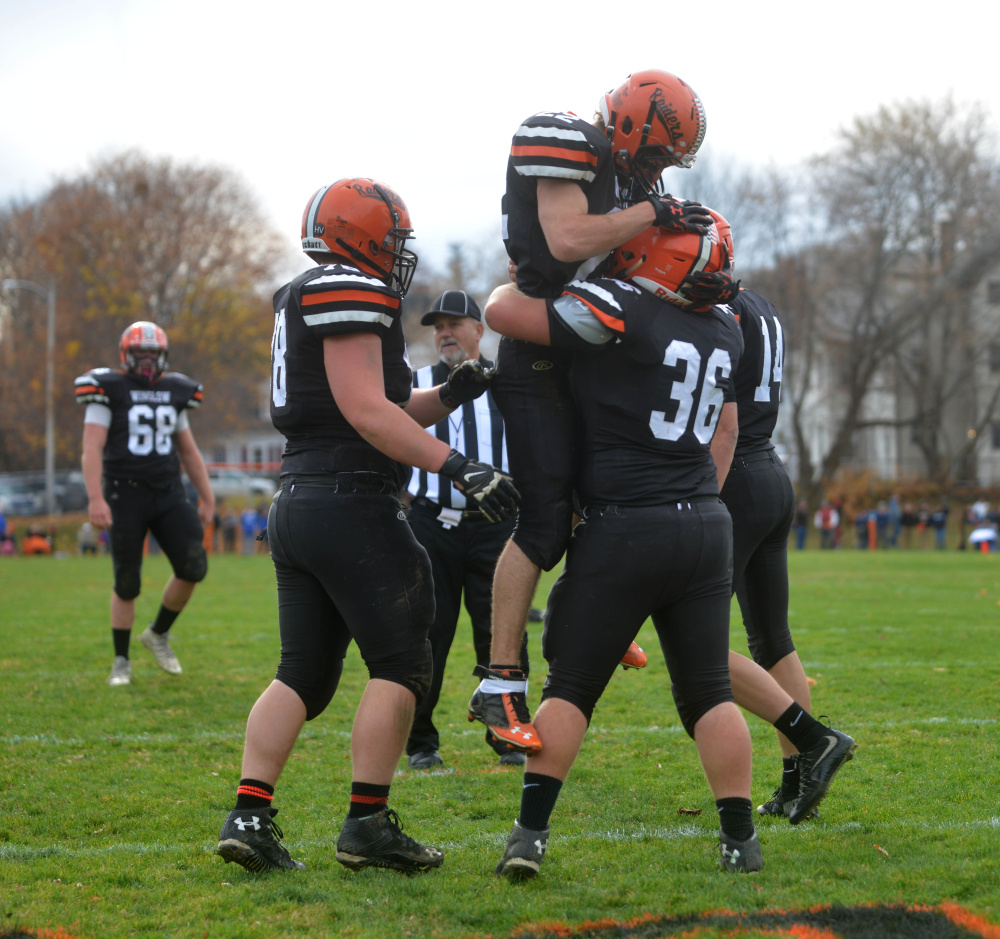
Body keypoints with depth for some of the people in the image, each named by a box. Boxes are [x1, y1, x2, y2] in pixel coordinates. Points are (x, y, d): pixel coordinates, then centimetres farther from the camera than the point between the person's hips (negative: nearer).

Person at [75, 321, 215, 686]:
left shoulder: (174, 392, 11)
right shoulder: (108, 389, -5)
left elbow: (189, 452, 18)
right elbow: (92, 448, -13)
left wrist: (208, 498, 14)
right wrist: (95, 498, -24)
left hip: (168, 495, 4)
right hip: (125, 495, -4)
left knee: (194, 568, -11)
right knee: (127, 584, 0)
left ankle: (159, 634, 12)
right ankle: (121, 662, 15)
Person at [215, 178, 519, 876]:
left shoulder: (305, 303, 21)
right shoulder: (350, 294, -9)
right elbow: (366, 411, -18)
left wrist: (447, 396, 10)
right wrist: (457, 466, -21)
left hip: (296, 505, 10)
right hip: (352, 504, -10)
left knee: (304, 673, 11)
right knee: (401, 665, -2)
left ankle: (250, 817, 4)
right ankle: (368, 825, -1)